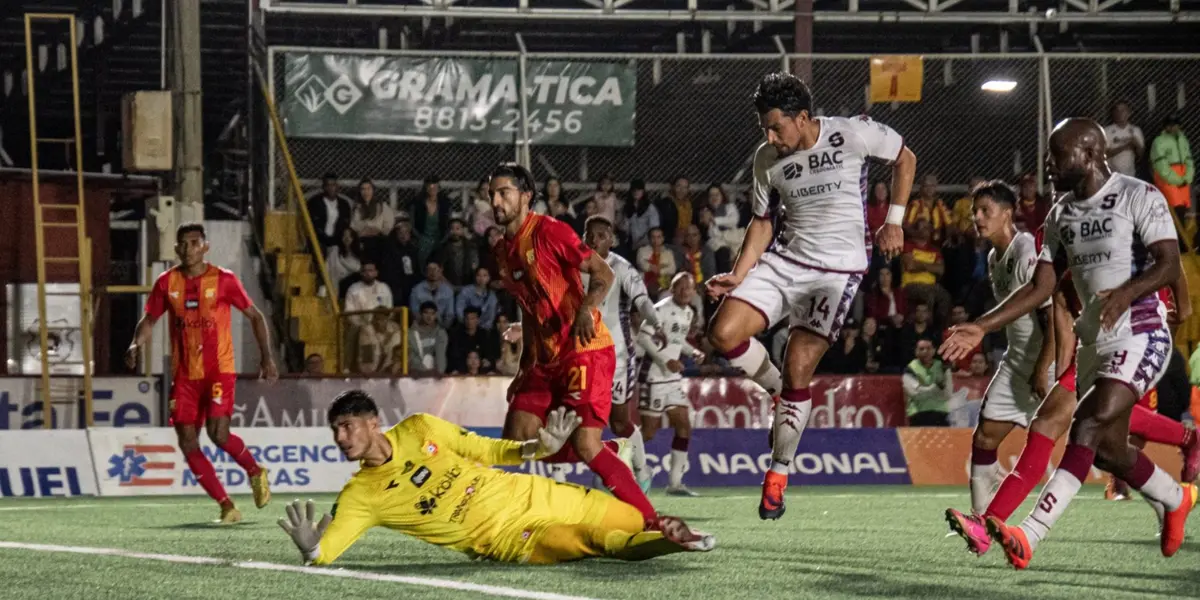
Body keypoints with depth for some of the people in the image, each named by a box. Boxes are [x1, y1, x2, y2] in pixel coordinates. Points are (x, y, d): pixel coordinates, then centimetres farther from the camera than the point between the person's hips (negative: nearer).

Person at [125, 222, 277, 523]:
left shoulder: (224, 280, -4)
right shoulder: (167, 282, 4)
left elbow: (255, 316, 3)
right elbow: (149, 320, 12)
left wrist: (266, 357, -7)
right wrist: (136, 345, -8)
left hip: (219, 369, -4)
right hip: (184, 374, 4)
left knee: (218, 433, -19)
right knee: (188, 443, -3)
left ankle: (255, 472, 11)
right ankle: (227, 506, 5)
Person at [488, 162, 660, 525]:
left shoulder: (549, 231, -9)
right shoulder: (502, 251, 14)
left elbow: (603, 273, -14)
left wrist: (586, 309, -33)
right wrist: (525, 369, 21)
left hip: (585, 352, -9)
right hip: (545, 360, 9)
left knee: (586, 446, -19)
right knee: (515, 441, 2)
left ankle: (649, 520, -13)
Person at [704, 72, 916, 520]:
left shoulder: (853, 134, -11)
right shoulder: (766, 159, 1)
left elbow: (905, 159, 6)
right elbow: (764, 221, 11)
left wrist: (894, 221, 1)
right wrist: (739, 275, -1)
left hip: (838, 268, -4)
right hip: (784, 260, 4)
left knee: (798, 368, -11)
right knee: (723, 333, -15)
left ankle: (778, 475, 3)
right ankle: (783, 396, 13)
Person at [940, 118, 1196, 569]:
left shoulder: (1138, 197, -9)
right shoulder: (1061, 215, 11)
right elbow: (1040, 287, 10)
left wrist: (1127, 292, -36)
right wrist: (982, 327, 1)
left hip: (1139, 334, -8)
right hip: (1094, 340, 8)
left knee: (1089, 427, -22)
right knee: (1108, 450, 11)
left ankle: (1029, 536, -33)